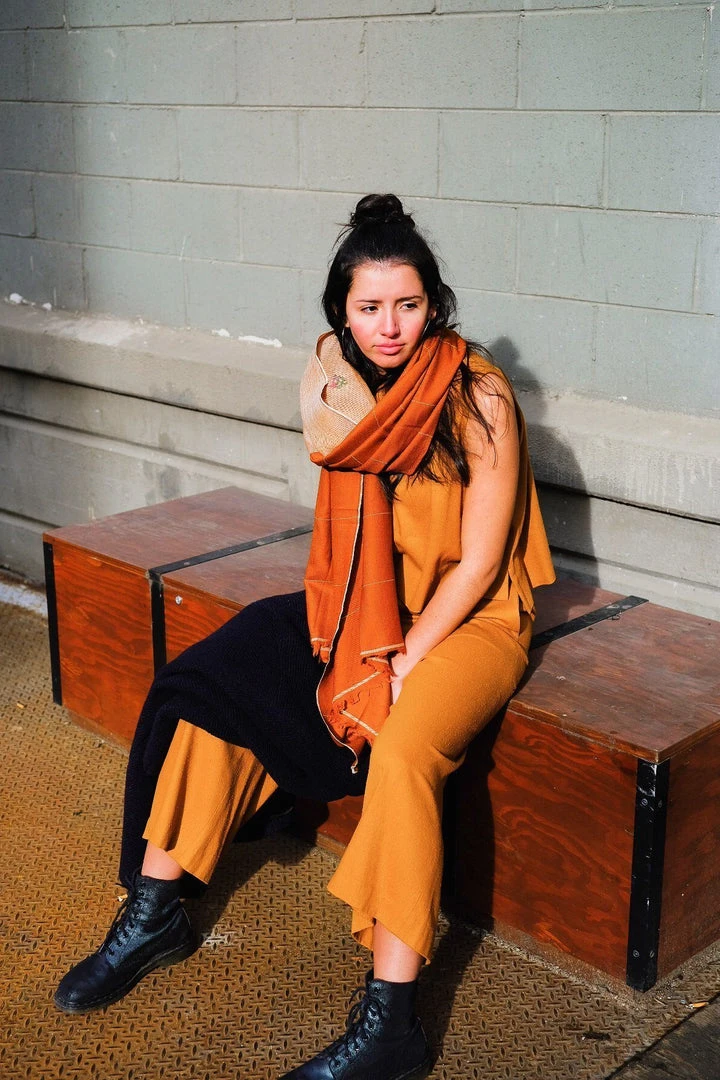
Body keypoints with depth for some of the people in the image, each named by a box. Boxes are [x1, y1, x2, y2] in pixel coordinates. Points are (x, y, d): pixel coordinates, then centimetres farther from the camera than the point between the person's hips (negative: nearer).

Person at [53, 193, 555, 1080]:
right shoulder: (344, 381, 1)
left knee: (402, 752, -35)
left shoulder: (478, 398, -17)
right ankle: (156, 913, 6)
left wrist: (404, 662, -19)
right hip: (364, 605, 7)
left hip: (469, 615, -6)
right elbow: (351, 536, 8)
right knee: (200, 681, -6)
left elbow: (478, 561, -15)